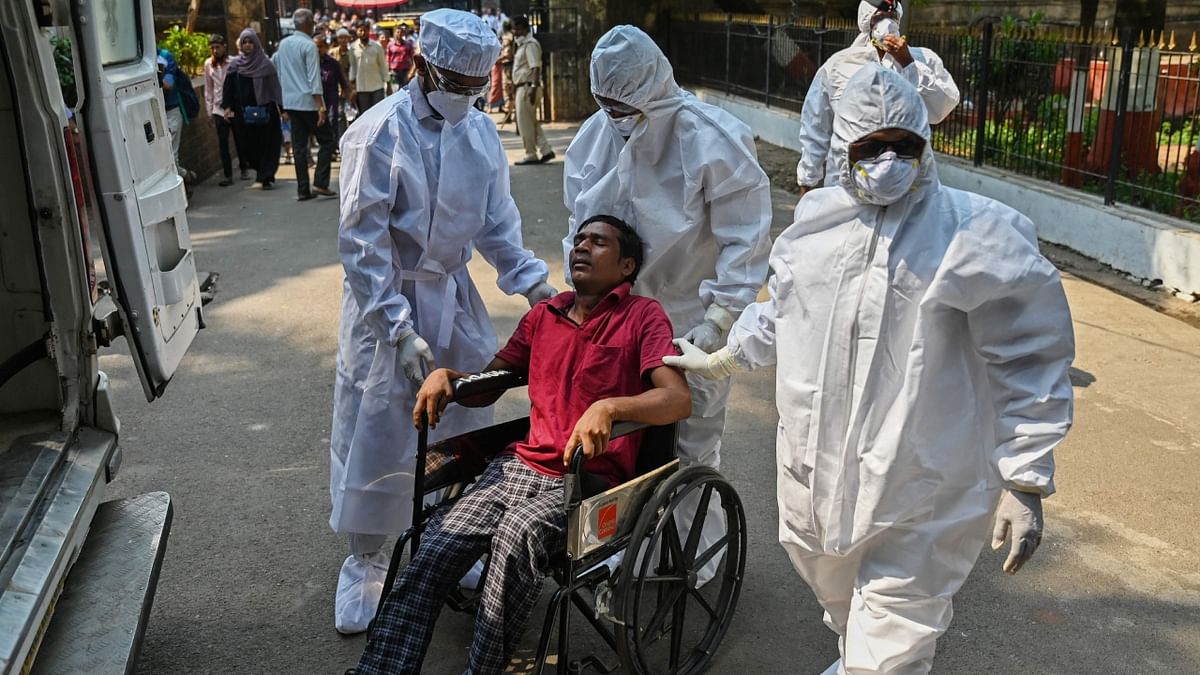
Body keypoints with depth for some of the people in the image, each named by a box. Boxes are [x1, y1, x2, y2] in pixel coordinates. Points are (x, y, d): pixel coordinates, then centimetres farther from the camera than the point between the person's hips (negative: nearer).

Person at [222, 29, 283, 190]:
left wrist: (280, 107, -9)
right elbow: (229, 87, 8)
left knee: (267, 144, -3)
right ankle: (261, 173, 23)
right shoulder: (234, 65, 7)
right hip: (244, 113, 3)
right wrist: (228, 107, -1)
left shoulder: (266, 64, 0)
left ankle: (267, 176, 2)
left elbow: (274, 86, -2)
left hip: (264, 111, -2)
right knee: (250, 146, 6)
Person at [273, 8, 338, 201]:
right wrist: (320, 106, -17)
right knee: (327, 141, 2)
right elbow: (314, 79, -16)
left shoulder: (283, 44, 11)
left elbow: (280, 72, 16)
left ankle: (303, 190, 8)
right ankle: (320, 183, -7)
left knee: (299, 146, 8)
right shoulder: (309, 46, -11)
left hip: (290, 101, 7)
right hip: (308, 102, -7)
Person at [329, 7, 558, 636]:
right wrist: (399, 330, -22)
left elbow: (496, 221, 8)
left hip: (455, 296, 5)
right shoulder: (379, 134, -17)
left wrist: (534, 282, -4)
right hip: (387, 299, -5)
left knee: (465, 418, 13)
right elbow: (364, 244, -18)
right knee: (376, 432, 4)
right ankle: (364, 560, 25)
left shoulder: (480, 130, 0)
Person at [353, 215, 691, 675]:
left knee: (518, 534, -36)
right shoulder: (543, 315, 19)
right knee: (431, 554, -20)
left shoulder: (643, 316, 3)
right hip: (520, 465, 5)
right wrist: (445, 375, 5)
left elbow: (678, 400, -12)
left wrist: (609, 406, -29)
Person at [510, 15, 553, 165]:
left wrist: (533, 87, -29)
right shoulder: (522, 44, 19)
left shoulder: (530, 44, -12)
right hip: (523, 87, 10)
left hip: (528, 87, -10)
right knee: (532, 122, 10)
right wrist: (516, 90, 23)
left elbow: (535, 67, -22)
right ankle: (546, 150, 10)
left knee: (525, 123, -4)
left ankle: (531, 155, 3)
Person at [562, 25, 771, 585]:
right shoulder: (597, 134, -4)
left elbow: (746, 240, -17)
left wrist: (718, 324, -21)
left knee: (692, 444, 6)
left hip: (689, 319, -4)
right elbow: (580, 222, 10)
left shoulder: (713, 141, -19)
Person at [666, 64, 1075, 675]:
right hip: (815, 471, 6)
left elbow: (1027, 364, -9)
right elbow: (781, 316, 19)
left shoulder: (981, 237, -14)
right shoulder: (817, 221, 2)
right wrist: (723, 358, 24)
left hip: (922, 499, -6)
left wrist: (1025, 482, -9)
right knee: (836, 596, 29)